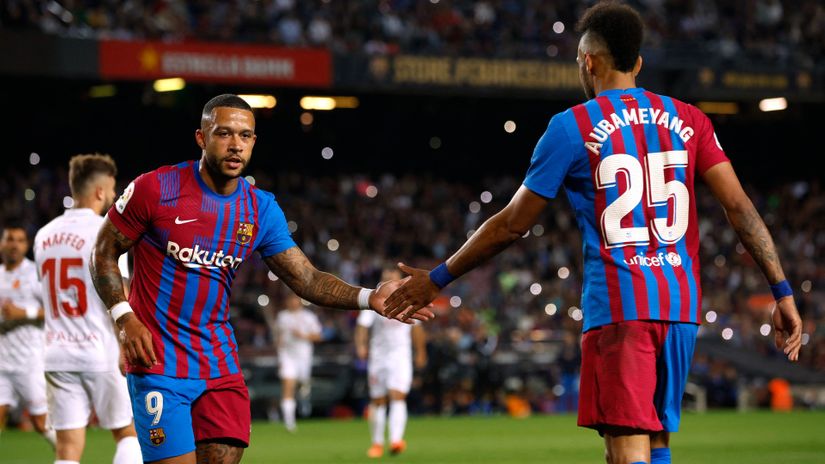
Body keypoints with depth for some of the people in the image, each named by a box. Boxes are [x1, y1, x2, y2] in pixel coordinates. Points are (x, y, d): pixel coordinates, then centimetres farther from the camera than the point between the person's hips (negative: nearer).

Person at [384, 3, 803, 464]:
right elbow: (740, 207, 1)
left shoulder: (573, 127, 0)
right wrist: (783, 291, 3)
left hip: (618, 307, -5)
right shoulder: (689, 121, 10)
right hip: (681, 305, 5)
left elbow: (512, 224, 3)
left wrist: (438, 279, 13)